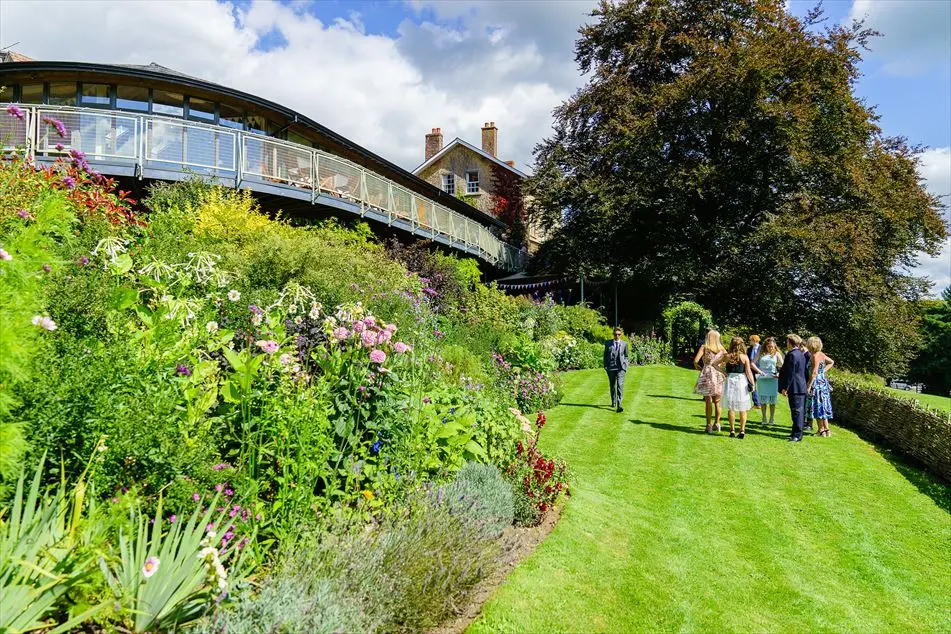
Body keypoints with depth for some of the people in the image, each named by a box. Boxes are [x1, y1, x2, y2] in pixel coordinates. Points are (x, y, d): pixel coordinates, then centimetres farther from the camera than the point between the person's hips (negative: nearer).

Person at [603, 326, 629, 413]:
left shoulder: (624, 344, 6)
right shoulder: (608, 343, 6)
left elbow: (626, 356, 13)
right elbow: (605, 355, 9)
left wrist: (625, 366, 2)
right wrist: (605, 366, 2)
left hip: (620, 368, -2)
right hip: (611, 368, 2)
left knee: (620, 385, -15)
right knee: (612, 386, 13)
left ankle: (619, 405, -20)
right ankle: (613, 402, 32)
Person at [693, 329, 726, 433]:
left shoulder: (704, 347, -2)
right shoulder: (721, 348, 6)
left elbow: (695, 361, -12)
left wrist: (698, 368, 6)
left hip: (707, 374, -3)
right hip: (718, 375, 3)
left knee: (708, 401, 0)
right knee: (717, 401, 13)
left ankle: (709, 425, 1)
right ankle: (717, 423, 18)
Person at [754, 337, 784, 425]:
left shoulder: (777, 354, 4)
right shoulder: (761, 354, 3)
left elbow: (783, 366, 3)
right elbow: (753, 363, 0)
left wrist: (779, 374, -12)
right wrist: (759, 371, -11)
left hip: (773, 379, 0)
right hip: (762, 378, 0)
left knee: (772, 399, 2)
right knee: (763, 399, 4)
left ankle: (772, 418, 10)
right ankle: (764, 418, 13)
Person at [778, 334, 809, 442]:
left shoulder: (792, 355, -16)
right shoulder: (801, 354, 13)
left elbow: (790, 373, -18)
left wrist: (785, 388, -15)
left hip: (795, 388, -10)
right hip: (801, 387, 10)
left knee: (796, 411, -6)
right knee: (799, 411, 13)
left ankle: (797, 435, -4)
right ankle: (796, 433, 21)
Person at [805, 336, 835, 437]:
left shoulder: (815, 356, -17)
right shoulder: (821, 354, 9)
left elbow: (814, 373, -20)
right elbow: (831, 362, 26)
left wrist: (809, 386, -18)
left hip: (817, 382, -9)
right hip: (822, 381, 9)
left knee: (818, 406, -3)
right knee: (822, 407, 11)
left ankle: (822, 430, 2)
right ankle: (824, 429, 15)